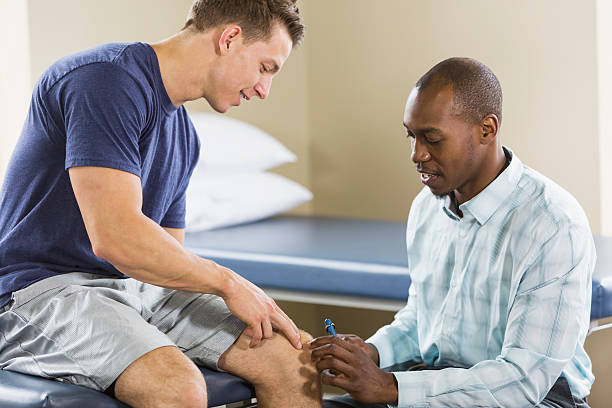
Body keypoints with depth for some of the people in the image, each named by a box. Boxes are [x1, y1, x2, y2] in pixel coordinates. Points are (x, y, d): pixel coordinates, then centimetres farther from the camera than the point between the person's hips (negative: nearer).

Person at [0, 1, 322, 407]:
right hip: (39, 288, -9)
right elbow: (114, 236, -26)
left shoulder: (183, 135, 16)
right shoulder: (106, 80, -16)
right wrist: (227, 282, -13)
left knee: (295, 360, -8)